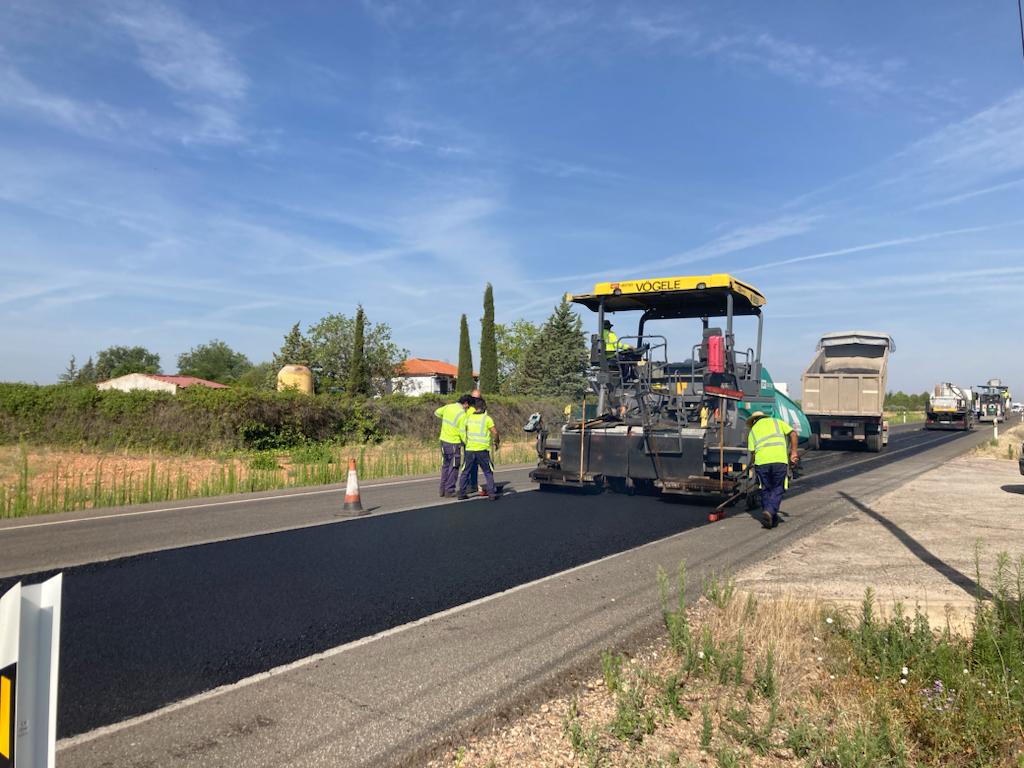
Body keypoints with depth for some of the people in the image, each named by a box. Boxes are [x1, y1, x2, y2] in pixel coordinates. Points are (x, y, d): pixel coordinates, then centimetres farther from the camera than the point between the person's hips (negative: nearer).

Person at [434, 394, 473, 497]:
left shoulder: (448, 407, 3)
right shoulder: (462, 414, -18)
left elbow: (437, 412, 22)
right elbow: (462, 433, -16)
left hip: (443, 440, 7)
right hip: (454, 443, -7)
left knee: (445, 466, 16)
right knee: (454, 467, 4)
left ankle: (442, 490, 18)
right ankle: (449, 491, 6)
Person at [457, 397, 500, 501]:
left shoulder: (468, 417, 5)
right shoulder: (487, 418, -5)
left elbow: (462, 431, 13)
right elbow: (495, 432, -10)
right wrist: (497, 442, 7)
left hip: (469, 449, 3)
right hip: (482, 450, -3)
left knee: (465, 472, 13)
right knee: (488, 473, 8)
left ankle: (461, 493, 14)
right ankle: (492, 493, 5)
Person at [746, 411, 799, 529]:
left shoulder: (753, 430, 20)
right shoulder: (777, 421, 22)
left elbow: (752, 452, 11)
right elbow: (792, 434, 9)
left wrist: (751, 465, 21)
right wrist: (793, 452, 10)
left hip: (761, 461, 1)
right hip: (780, 460, -1)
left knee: (765, 490, 14)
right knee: (778, 489, 7)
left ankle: (772, 518, 15)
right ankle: (770, 511, -14)